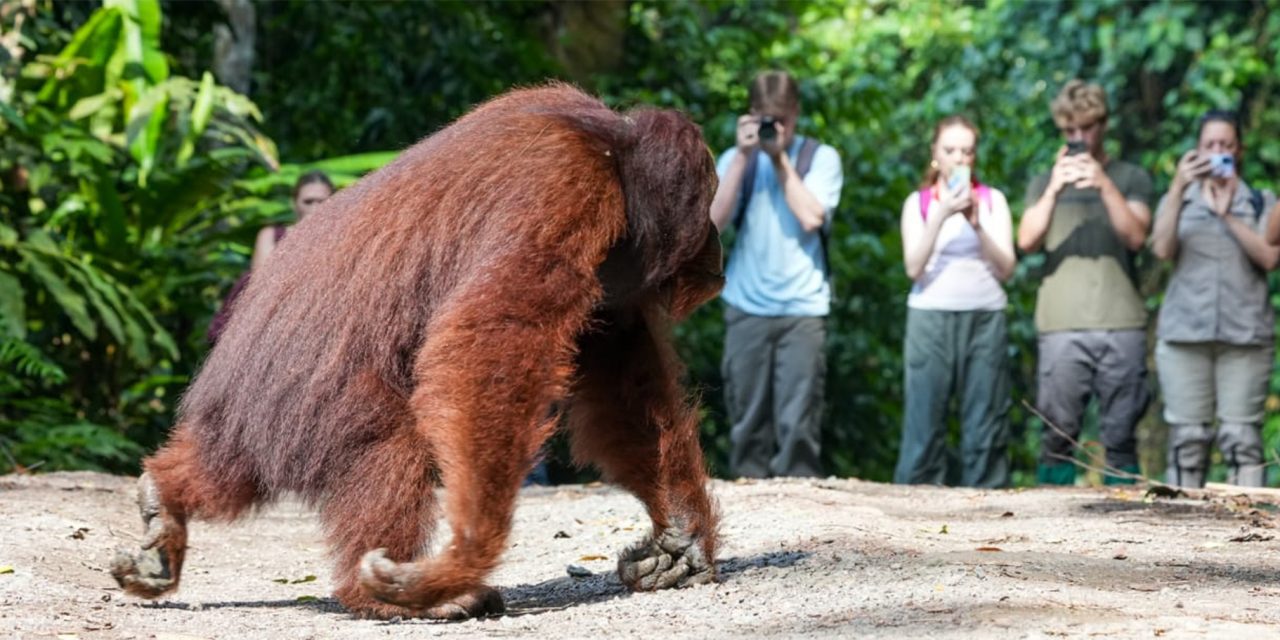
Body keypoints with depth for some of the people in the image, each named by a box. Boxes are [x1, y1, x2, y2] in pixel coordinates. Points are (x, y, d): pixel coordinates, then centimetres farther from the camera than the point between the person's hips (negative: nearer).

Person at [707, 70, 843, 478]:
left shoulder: (820, 157, 5)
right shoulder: (735, 159, 10)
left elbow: (811, 217, -10)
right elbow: (715, 221, -4)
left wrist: (780, 158, -7)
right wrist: (743, 156, -8)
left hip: (803, 310, -2)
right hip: (746, 308, 2)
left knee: (798, 423, -7)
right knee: (747, 419, 2)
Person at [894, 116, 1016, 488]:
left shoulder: (993, 200, 11)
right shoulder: (918, 202, 9)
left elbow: (1005, 268, 3)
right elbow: (913, 268, -3)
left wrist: (976, 223, -10)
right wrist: (941, 215, -12)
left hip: (985, 317, 1)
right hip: (931, 316, -1)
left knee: (985, 424, -3)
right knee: (924, 420, -5)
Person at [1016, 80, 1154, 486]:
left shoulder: (1130, 178, 15)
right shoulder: (1044, 183, 18)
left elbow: (1136, 236, 0)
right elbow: (1027, 241, 4)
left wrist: (1104, 184, -11)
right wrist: (1054, 188, -8)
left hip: (1122, 324, 0)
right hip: (1062, 326, 1)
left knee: (1119, 436, -3)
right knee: (1059, 433, -5)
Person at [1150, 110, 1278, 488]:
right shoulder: (1179, 200, 17)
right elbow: (1162, 250, -3)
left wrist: (1228, 215, -8)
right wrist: (1178, 189, -13)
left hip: (1245, 334, 0)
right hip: (1185, 333, 0)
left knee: (1241, 439, -9)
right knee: (1187, 439, -6)